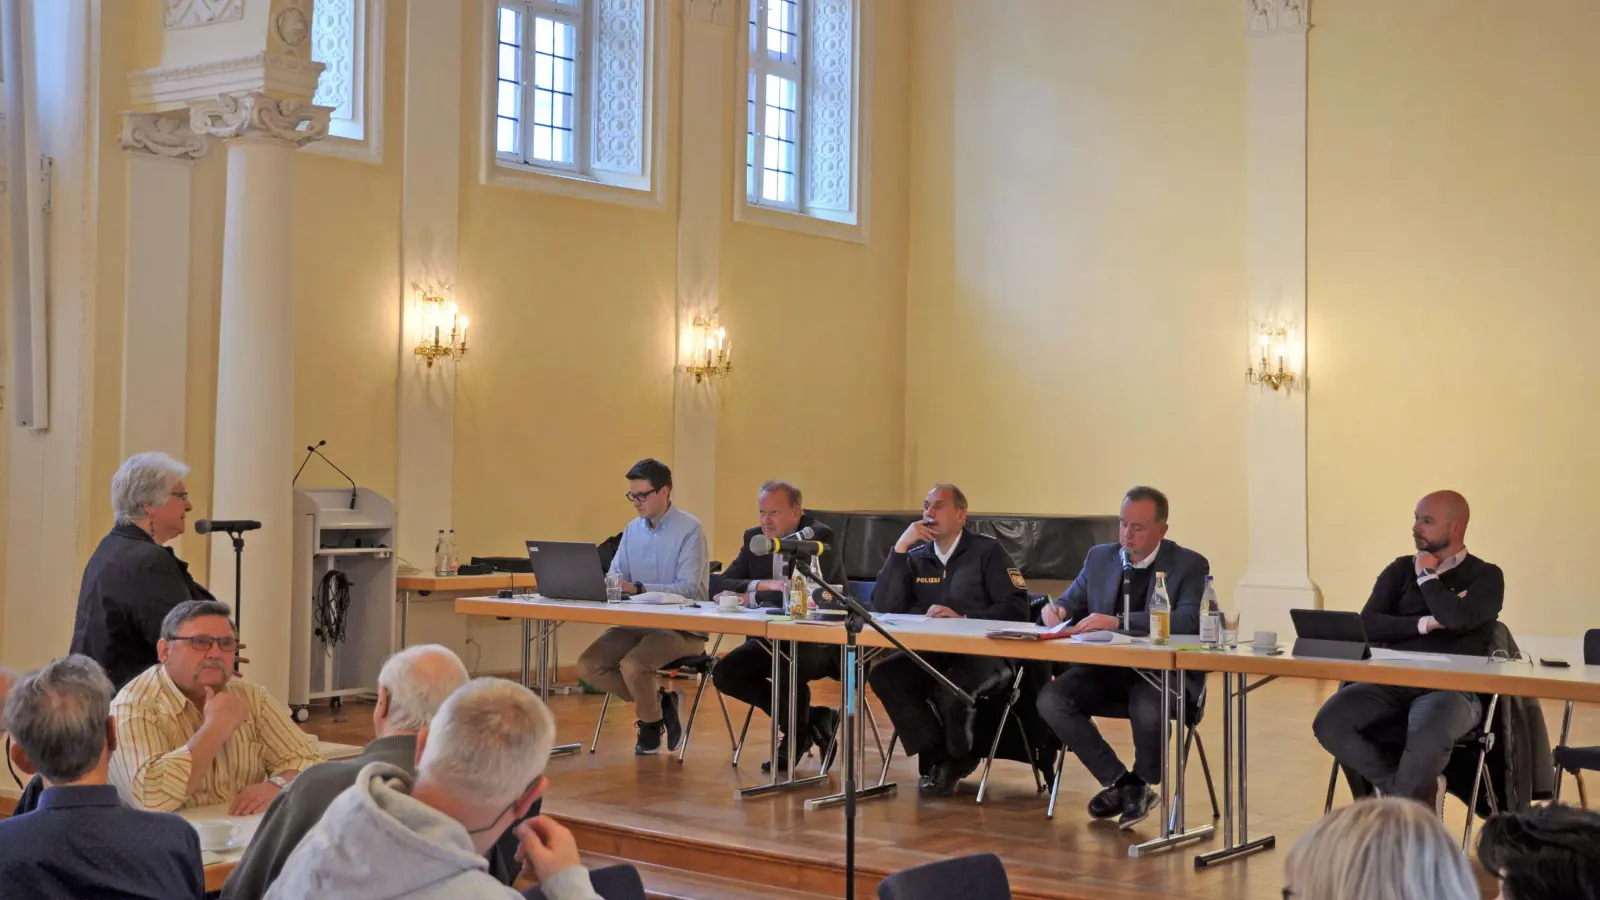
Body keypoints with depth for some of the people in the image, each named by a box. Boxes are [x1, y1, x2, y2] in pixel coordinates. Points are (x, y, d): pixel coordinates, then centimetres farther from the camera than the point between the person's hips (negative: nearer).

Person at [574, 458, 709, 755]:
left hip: (682, 628, -7)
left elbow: (689, 589, -20)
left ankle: (651, 723, 1)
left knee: (632, 665, -31)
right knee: (588, 665, -12)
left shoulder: (690, 530, -11)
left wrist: (637, 588, -31)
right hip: (638, 623, 7)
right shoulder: (632, 530, 11)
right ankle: (657, 701, 5)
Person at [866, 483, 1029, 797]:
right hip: (929, 653, 5)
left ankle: (956, 762, -2)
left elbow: (1017, 608, -8)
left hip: (981, 653, -4)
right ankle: (936, 757, -9)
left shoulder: (987, 551, 0)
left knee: (951, 690, -36)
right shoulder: (916, 557, 12)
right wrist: (900, 548, -6)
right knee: (883, 674, -24)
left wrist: (962, 618, -18)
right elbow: (883, 607, -1)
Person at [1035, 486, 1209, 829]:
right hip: (1107, 670, 5)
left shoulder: (1190, 565, -5)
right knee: (1051, 700, -20)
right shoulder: (1099, 557, 11)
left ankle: (1142, 784, -5)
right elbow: (1072, 601, 17)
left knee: (1146, 707, -38)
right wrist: (1056, 608, -11)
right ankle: (1118, 781, -5)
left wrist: (1119, 621, -31)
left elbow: (1189, 620, -21)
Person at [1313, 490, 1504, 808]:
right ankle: (1420, 790, -8)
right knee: (1329, 723, -25)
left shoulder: (1485, 576, 6)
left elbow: (1459, 619, -15)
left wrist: (1426, 577, 1)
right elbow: (1368, 625, 4)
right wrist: (1426, 623, -8)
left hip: (1452, 689, -4)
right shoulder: (1401, 570, 17)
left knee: (1428, 738, -39)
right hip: (1392, 682, 4)